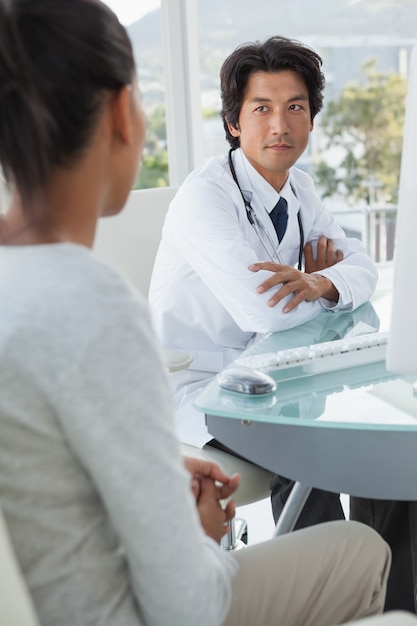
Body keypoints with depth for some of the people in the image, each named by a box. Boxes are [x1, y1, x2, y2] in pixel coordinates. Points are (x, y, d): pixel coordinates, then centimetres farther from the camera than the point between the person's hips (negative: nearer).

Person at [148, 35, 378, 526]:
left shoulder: (299, 189, 5)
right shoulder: (205, 196, -20)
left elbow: (362, 266, 2)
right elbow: (261, 311, -30)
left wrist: (316, 282, -22)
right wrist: (321, 279, -9)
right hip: (200, 383, -7)